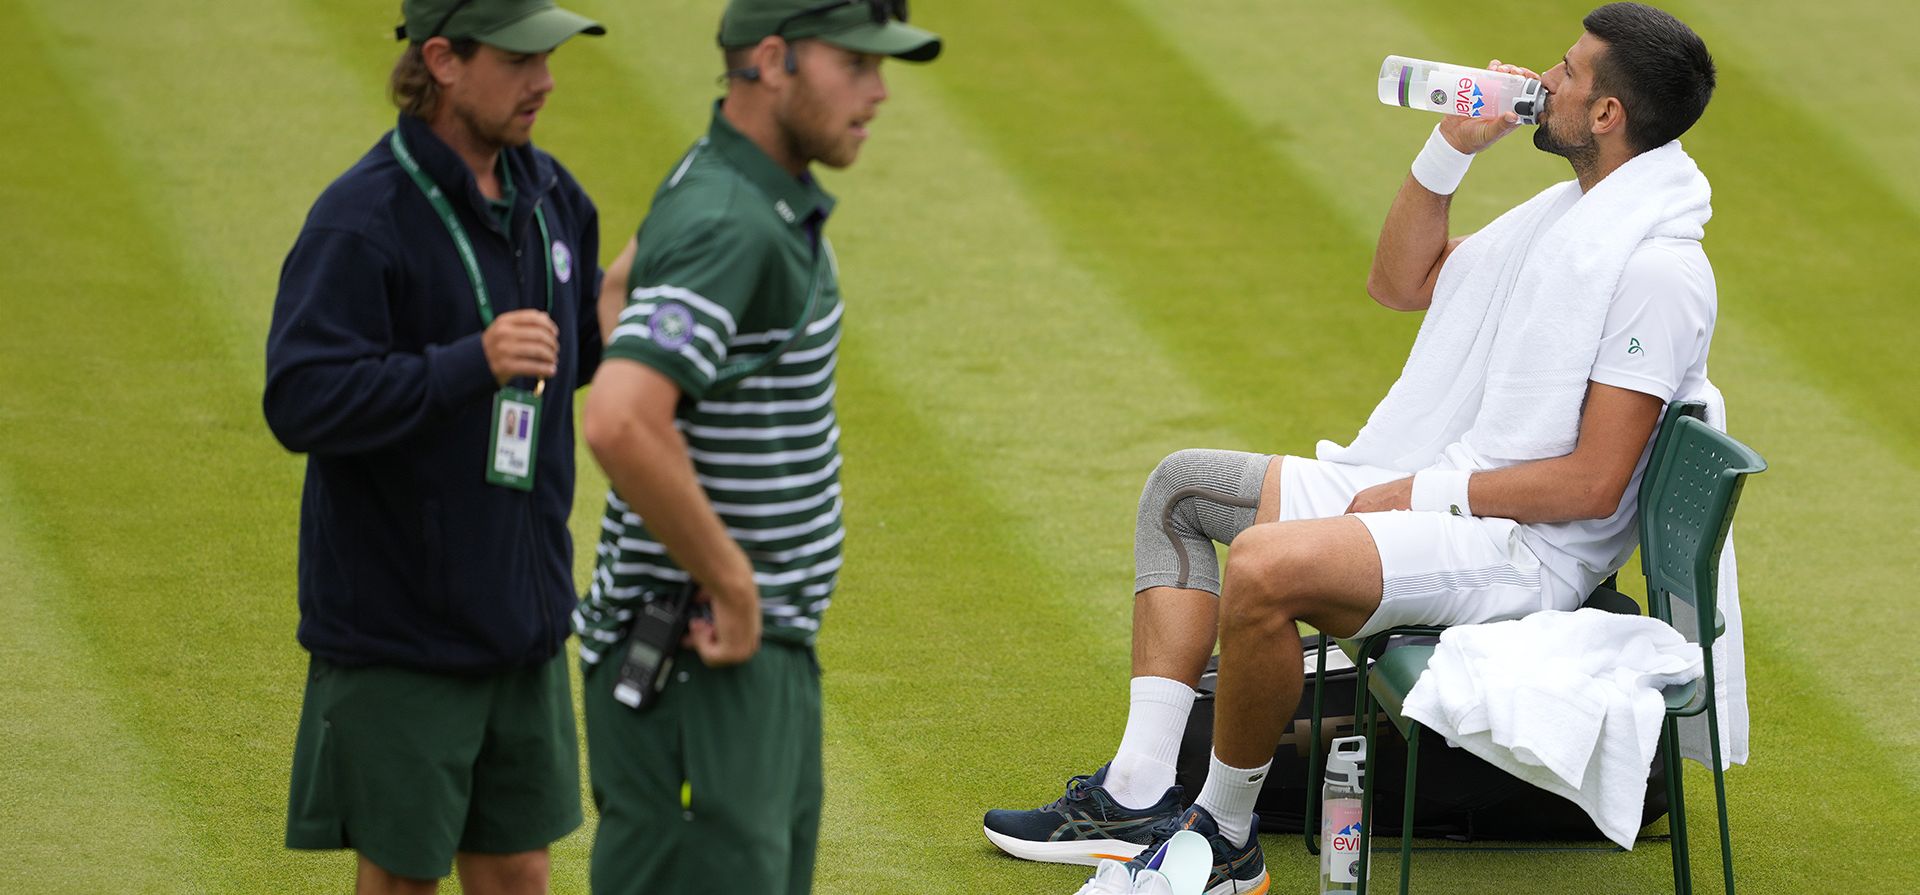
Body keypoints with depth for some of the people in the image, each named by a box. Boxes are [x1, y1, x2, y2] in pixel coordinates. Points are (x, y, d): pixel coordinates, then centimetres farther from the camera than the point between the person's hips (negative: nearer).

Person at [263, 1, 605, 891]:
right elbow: (300, 401, -25)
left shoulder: (548, 196, 6)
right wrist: (471, 363, -33)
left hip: (520, 618, 7)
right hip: (398, 630, -7)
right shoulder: (362, 218, -18)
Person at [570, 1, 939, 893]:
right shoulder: (727, 228, -22)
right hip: (695, 662, -10)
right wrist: (731, 584, -23)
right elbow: (619, 423, -35)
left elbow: (619, 293, 29)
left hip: (765, 650, 10)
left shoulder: (731, 181, 9)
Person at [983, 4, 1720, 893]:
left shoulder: (1658, 268, -19)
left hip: (1516, 545, -11)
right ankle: (1138, 796, 2)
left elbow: (1594, 484, -22)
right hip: (1418, 493, 11)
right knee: (1182, 487, 15)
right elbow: (1401, 280, 23)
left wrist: (1430, 493, -18)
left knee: (1265, 567, -33)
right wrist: (1451, 146, 10)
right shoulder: (1564, 211, 12)